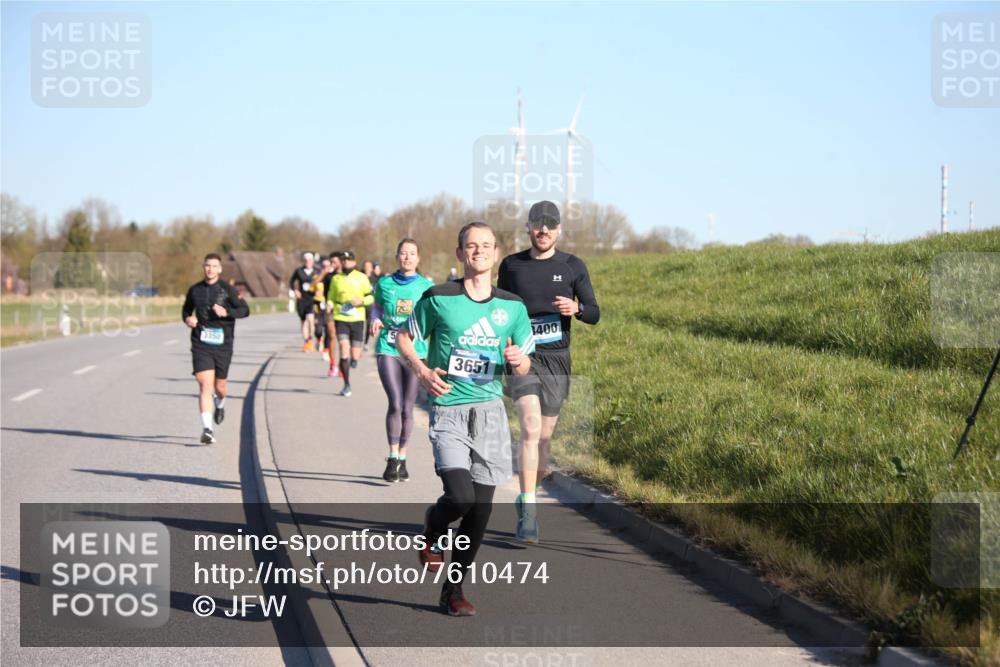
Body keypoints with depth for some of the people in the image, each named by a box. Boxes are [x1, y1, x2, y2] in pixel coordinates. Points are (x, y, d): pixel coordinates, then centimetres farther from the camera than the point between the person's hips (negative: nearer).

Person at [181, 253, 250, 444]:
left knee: (219, 386, 11)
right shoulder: (195, 290, 6)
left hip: (222, 345, 0)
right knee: (205, 385, -14)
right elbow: (186, 309, 22)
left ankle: (220, 404, 49)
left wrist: (226, 312, -20)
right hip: (201, 345, 0)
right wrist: (187, 318, 0)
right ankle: (207, 429, -16)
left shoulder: (228, 290, -2)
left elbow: (245, 310, -3)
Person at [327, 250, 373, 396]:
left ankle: (355, 358, 41)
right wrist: (330, 307, -4)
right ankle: (347, 385, -4)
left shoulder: (362, 278, 3)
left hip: (357, 319, 0)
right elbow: (331, 298, 17)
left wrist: (362, 301, -14)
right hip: (341, 319, 0)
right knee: (344, 351, -15)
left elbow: (371, 297, 7)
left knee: (355, 356, 0)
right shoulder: (336, 279, 7)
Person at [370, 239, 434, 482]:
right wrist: (376, 321, -1)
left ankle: (402, 459, 20)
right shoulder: (384, 283, 5)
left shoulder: (426, 287, 3)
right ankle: (392, 459, -8)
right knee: (395, 403, -15)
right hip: (388, 350, -1)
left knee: (407, 409, 5)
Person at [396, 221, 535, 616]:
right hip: (448, 411, -4)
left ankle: (453, 590, 19)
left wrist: (518, 361, -10)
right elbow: (404, 337, 9)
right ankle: (431, 533, 15)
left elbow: (523, 367, 15)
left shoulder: (512, 307, 6)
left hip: (490, 411, 4)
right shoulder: (438, 299, -3)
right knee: (461, 498, -21)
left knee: (481, 509, 3)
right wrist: (422, 370, -10)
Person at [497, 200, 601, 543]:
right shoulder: (511, 265, 5)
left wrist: (576, 308, -17)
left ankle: (527, 500, 30)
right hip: (522, 356, -2)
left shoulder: (573, 267, 5)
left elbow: (595, 314, 5)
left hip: (557, 360, 2)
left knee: (544, 437, 8)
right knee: (531, 427, -20)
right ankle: (528, 510, -21)